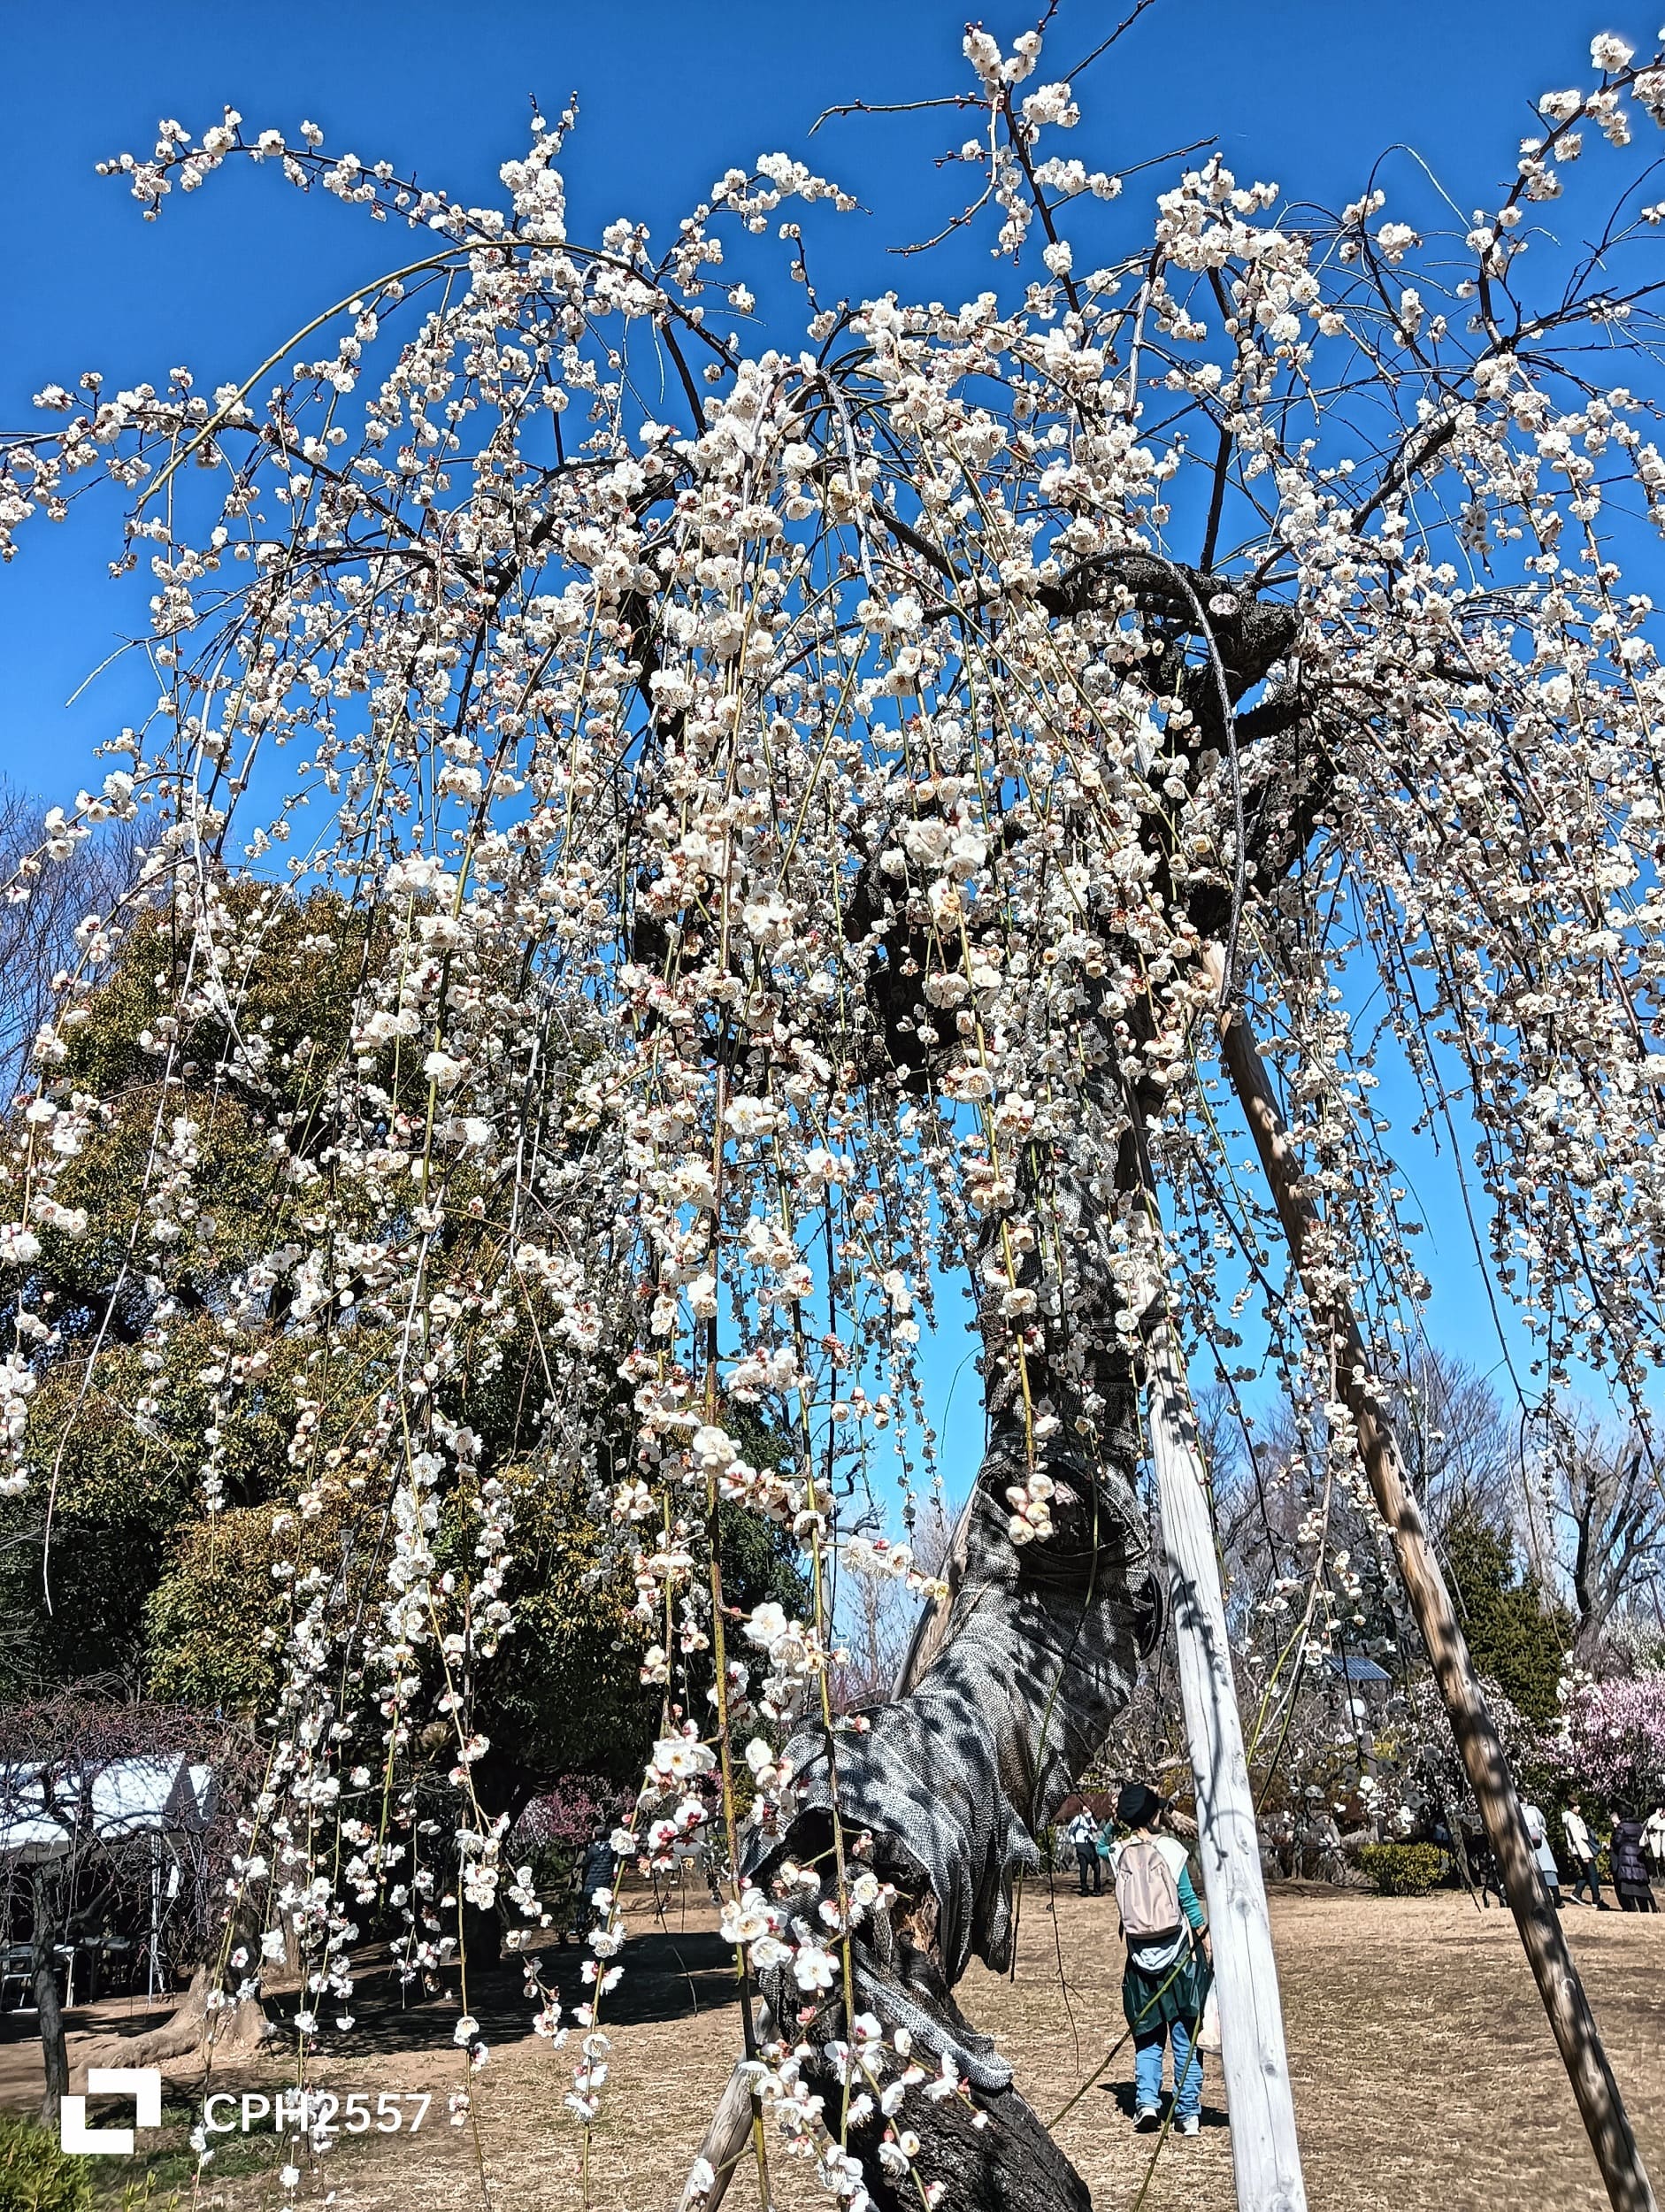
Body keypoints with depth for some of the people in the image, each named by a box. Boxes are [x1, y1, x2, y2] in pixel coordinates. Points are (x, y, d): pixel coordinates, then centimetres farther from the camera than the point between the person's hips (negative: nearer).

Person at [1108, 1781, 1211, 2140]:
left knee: (1147, 2036, 15)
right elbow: (1188, 1900, -8)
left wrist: (1115, 1819, 12)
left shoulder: (1117, 1854, -3)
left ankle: (1146, 2100, 1)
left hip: (1141, 1959, 2)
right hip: (1178, 1954, -2)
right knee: (1185, 2036, 8)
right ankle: (1189, 2113, 9)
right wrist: (1207, 1940, 0)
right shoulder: (1170, 1848, -11)